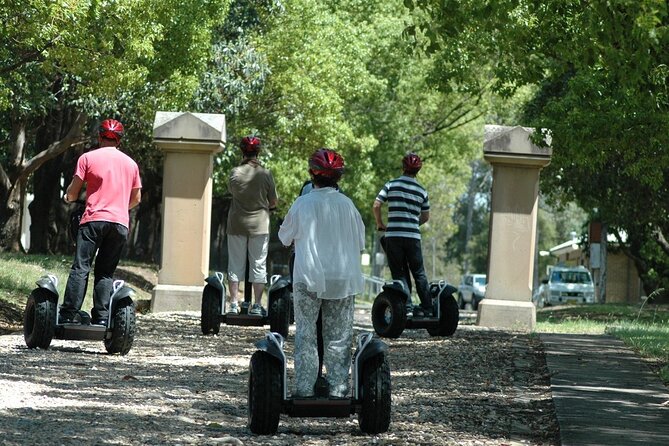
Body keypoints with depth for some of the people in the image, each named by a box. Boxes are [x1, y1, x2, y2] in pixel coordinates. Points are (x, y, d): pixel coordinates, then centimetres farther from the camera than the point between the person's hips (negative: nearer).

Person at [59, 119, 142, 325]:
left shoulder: (88, 158, 5)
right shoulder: (131, 163, 16)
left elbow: (72, 192, 3)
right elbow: (136, 198, 21)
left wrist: (68, 198, 26)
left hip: (94, 218, -3)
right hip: (120, 223, 3)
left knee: (80, 268, -7)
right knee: (105, 273, 6)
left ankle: (69, 314, -17)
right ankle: (101, 318, -4)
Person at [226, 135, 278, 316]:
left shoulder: (235, 173, -8)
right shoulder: (265, 174, -8)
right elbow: (274, 202, -1)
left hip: (236, 225, 1)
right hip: (260, 225, -1)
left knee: (235, 265, 8)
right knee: (258, 265, 6)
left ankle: (233, 304, 6)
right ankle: (257, 305, 4)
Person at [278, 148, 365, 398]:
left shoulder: (302, 204, -7)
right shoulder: (346, 204, -1)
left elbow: (284, 237, 7)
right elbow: (360, 242, 9)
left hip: (309, 277, -2)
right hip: (343, 279, 2)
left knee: (305, 333, 5)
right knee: (339, 336, 8)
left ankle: (304, 387, 2)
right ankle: (338, 387, 7)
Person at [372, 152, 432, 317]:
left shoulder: (391, 185, 0)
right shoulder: (421, 191, 9)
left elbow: (376, 206, -4)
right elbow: (426, 216, 17)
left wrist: (380, 223, 11)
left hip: (393, 235, -2)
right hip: (413, 236, 2)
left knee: (399, 273, 4)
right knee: (419, 273, 10)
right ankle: (427, 308, 9)